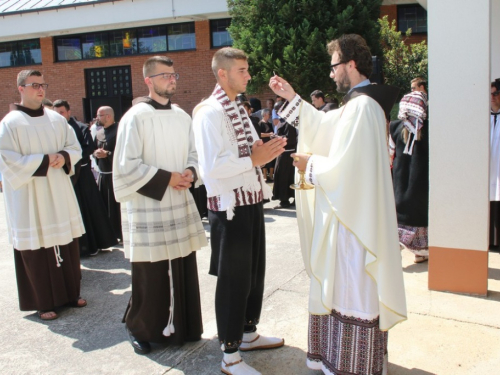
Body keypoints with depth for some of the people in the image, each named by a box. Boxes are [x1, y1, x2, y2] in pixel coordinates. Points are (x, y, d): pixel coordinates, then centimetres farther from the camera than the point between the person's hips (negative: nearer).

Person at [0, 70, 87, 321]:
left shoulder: (57, 119, 8)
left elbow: (75, 148, 12)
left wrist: (64, 157, -10)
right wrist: (45, 160, -16)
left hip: (60, 196, 5)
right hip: (29, 200, -5)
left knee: (67, 247, 9)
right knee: (37, 251, 2)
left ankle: (70, 293, 25)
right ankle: (43, 303, 16)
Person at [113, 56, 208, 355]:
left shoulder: (182, 116, 9)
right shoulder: (136, 117, -8)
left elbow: (194, 152, 18)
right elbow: (126, 165, -12)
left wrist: (190, 172, -4)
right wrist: (165, 178, -15)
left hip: (181, 203, 5)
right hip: (148, 206, -5)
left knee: (184, 268, 9)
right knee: (151, 272, 2)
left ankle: (181, 325, 26)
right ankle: (141, 329, 23)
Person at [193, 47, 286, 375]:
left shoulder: (239, 108, 14)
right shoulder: (209, 112, -15)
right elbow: (211, 166, -24)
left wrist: (265, 151, 1)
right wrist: (253, 159, -22)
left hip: (252, 201, 9)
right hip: (231, 206, -9)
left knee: (255, 273, 19)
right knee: (233, 280, 2)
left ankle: (248, 333, 38)